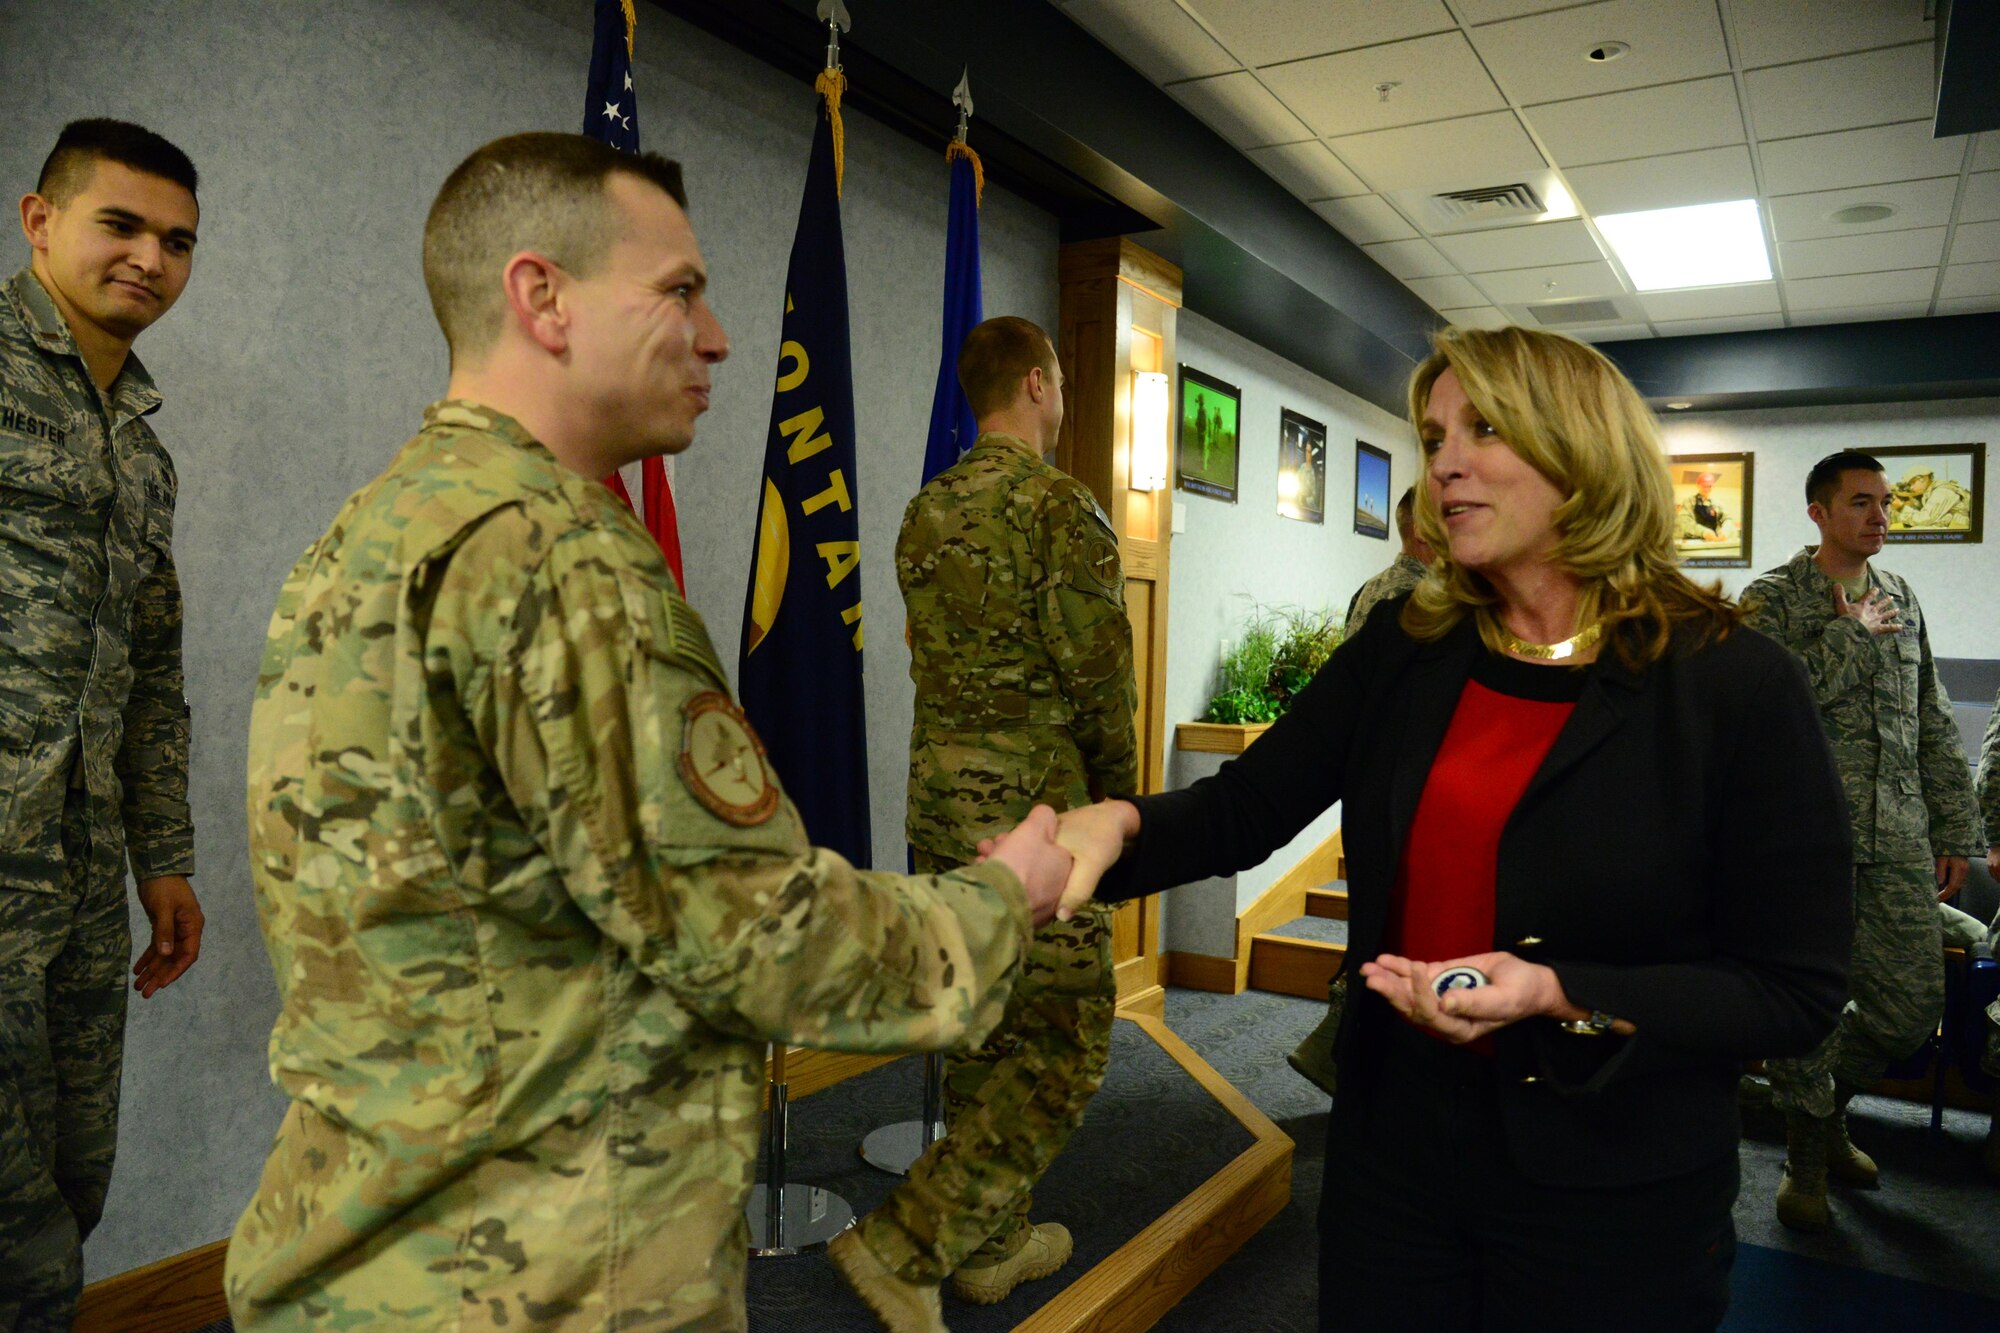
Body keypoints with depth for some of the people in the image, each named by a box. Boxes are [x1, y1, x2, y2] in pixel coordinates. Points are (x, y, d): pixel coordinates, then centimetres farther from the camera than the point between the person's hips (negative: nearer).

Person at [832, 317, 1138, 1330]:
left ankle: (990, 1242, 29)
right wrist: (1120, 803, 2)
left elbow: (934, 659, 12)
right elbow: (1099, 679, -13)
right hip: (1034, 804, -8)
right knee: (1063, 1040, 4)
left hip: (938, 794, 8)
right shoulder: (1061, 507, -13)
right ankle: (905, 1244, 3)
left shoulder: (925, 512, 9)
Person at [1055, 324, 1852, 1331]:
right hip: (1394, 1146, 4)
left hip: (1610, 1203, -3)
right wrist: (1118, 827, -25)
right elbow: (1243, 809, -4)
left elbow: (1797, 992, -12)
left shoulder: (1738, 688, -13)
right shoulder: (1403, 651, -1)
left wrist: (1562, 999, -26)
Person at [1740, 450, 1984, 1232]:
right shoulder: (1772, 600, -4)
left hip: (1899, 844, 5)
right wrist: (1851, 634, -12)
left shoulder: (1901, 599, 13)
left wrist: (1956, 832, 12)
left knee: (1913, 1007, 8)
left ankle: (1828, 1102, 35)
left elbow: (1934, 727, 16)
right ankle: (1807, 1155, 24)